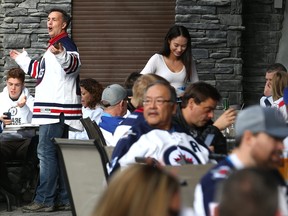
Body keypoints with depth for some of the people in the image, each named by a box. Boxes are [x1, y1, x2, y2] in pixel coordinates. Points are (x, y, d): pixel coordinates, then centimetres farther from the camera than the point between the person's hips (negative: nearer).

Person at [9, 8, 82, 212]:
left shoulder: (66, 44, -9)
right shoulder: (54, 46, 24)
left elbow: (74, 64, -31)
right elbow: (41, 71, 38)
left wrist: (61, 54, -52)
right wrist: (22, 59, 50)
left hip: (58, 111, -11)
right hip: (53, 111, 11)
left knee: (47, 152, -12)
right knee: (58, 155, 10)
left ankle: (45, 200, -11)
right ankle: (64, 199, 13)